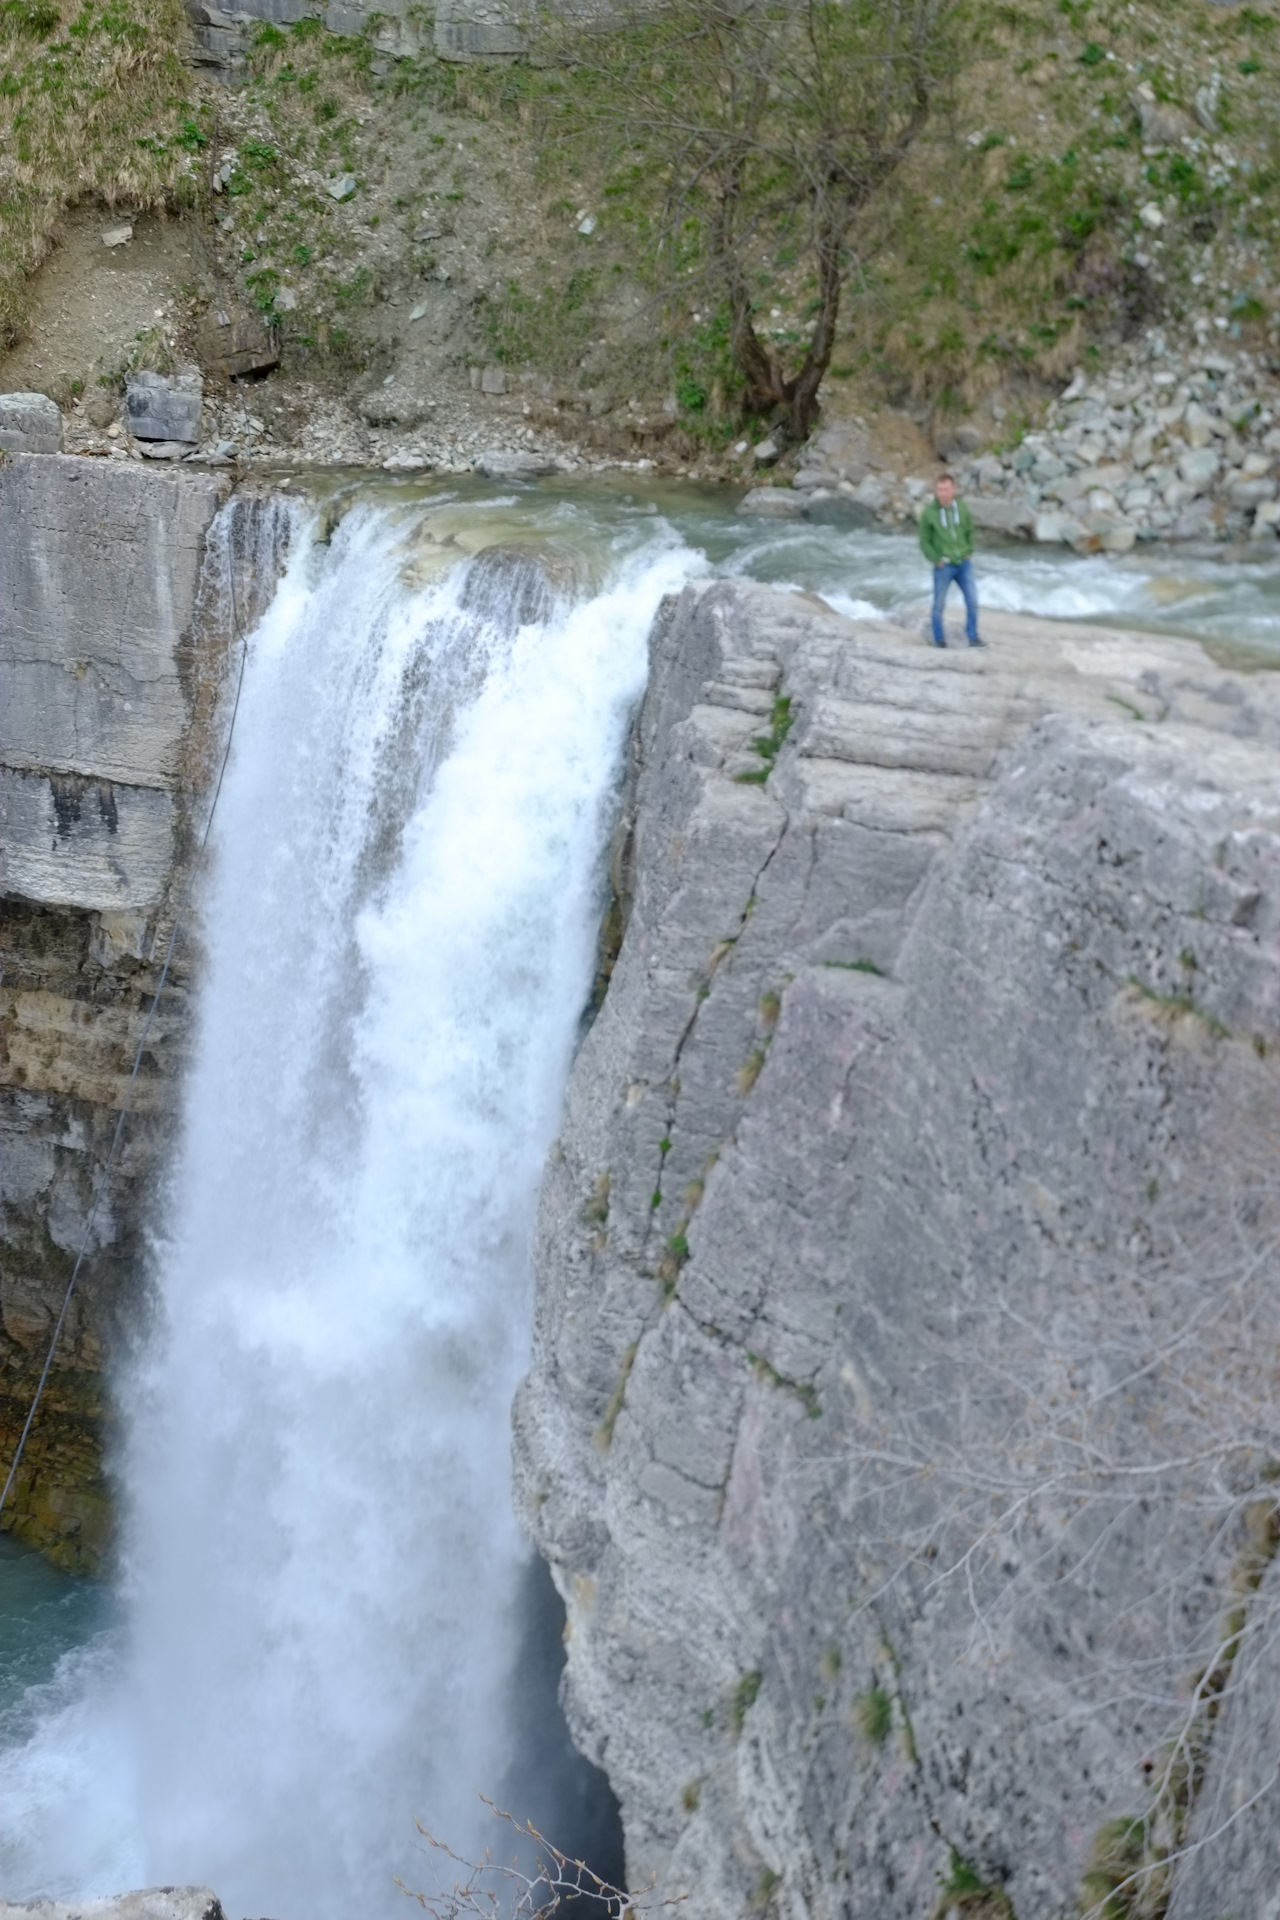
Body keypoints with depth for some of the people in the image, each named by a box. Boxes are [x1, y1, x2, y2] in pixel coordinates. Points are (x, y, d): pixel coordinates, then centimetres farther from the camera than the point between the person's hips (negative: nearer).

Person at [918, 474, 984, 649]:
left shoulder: (961, 508, -4)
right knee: (939, 604, 6)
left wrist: (969, 553, 5)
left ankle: (972, 637, 9)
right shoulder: (928, 513, -14)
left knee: (972, 600, -3)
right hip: (943, 566, -3)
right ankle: (939, 639, 24)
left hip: (963, 563, 3)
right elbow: (924, 541, -5)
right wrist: (936, 561, -11)